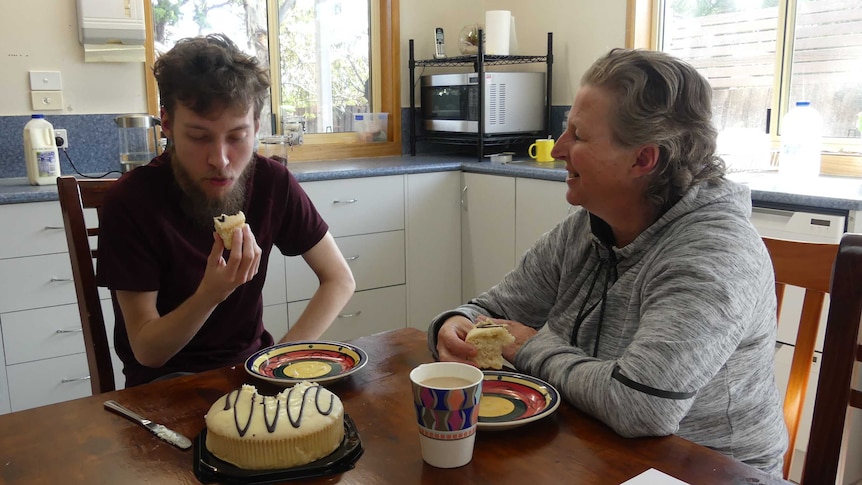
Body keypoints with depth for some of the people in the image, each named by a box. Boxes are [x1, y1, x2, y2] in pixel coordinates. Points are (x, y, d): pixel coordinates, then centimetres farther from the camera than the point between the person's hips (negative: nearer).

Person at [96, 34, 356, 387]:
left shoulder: (272, 182, -10)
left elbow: (340, 280, -2)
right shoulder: (130, 201, -17)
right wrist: (210, 294, -33)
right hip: (165, 380, -3)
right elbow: (147, 351, -14)